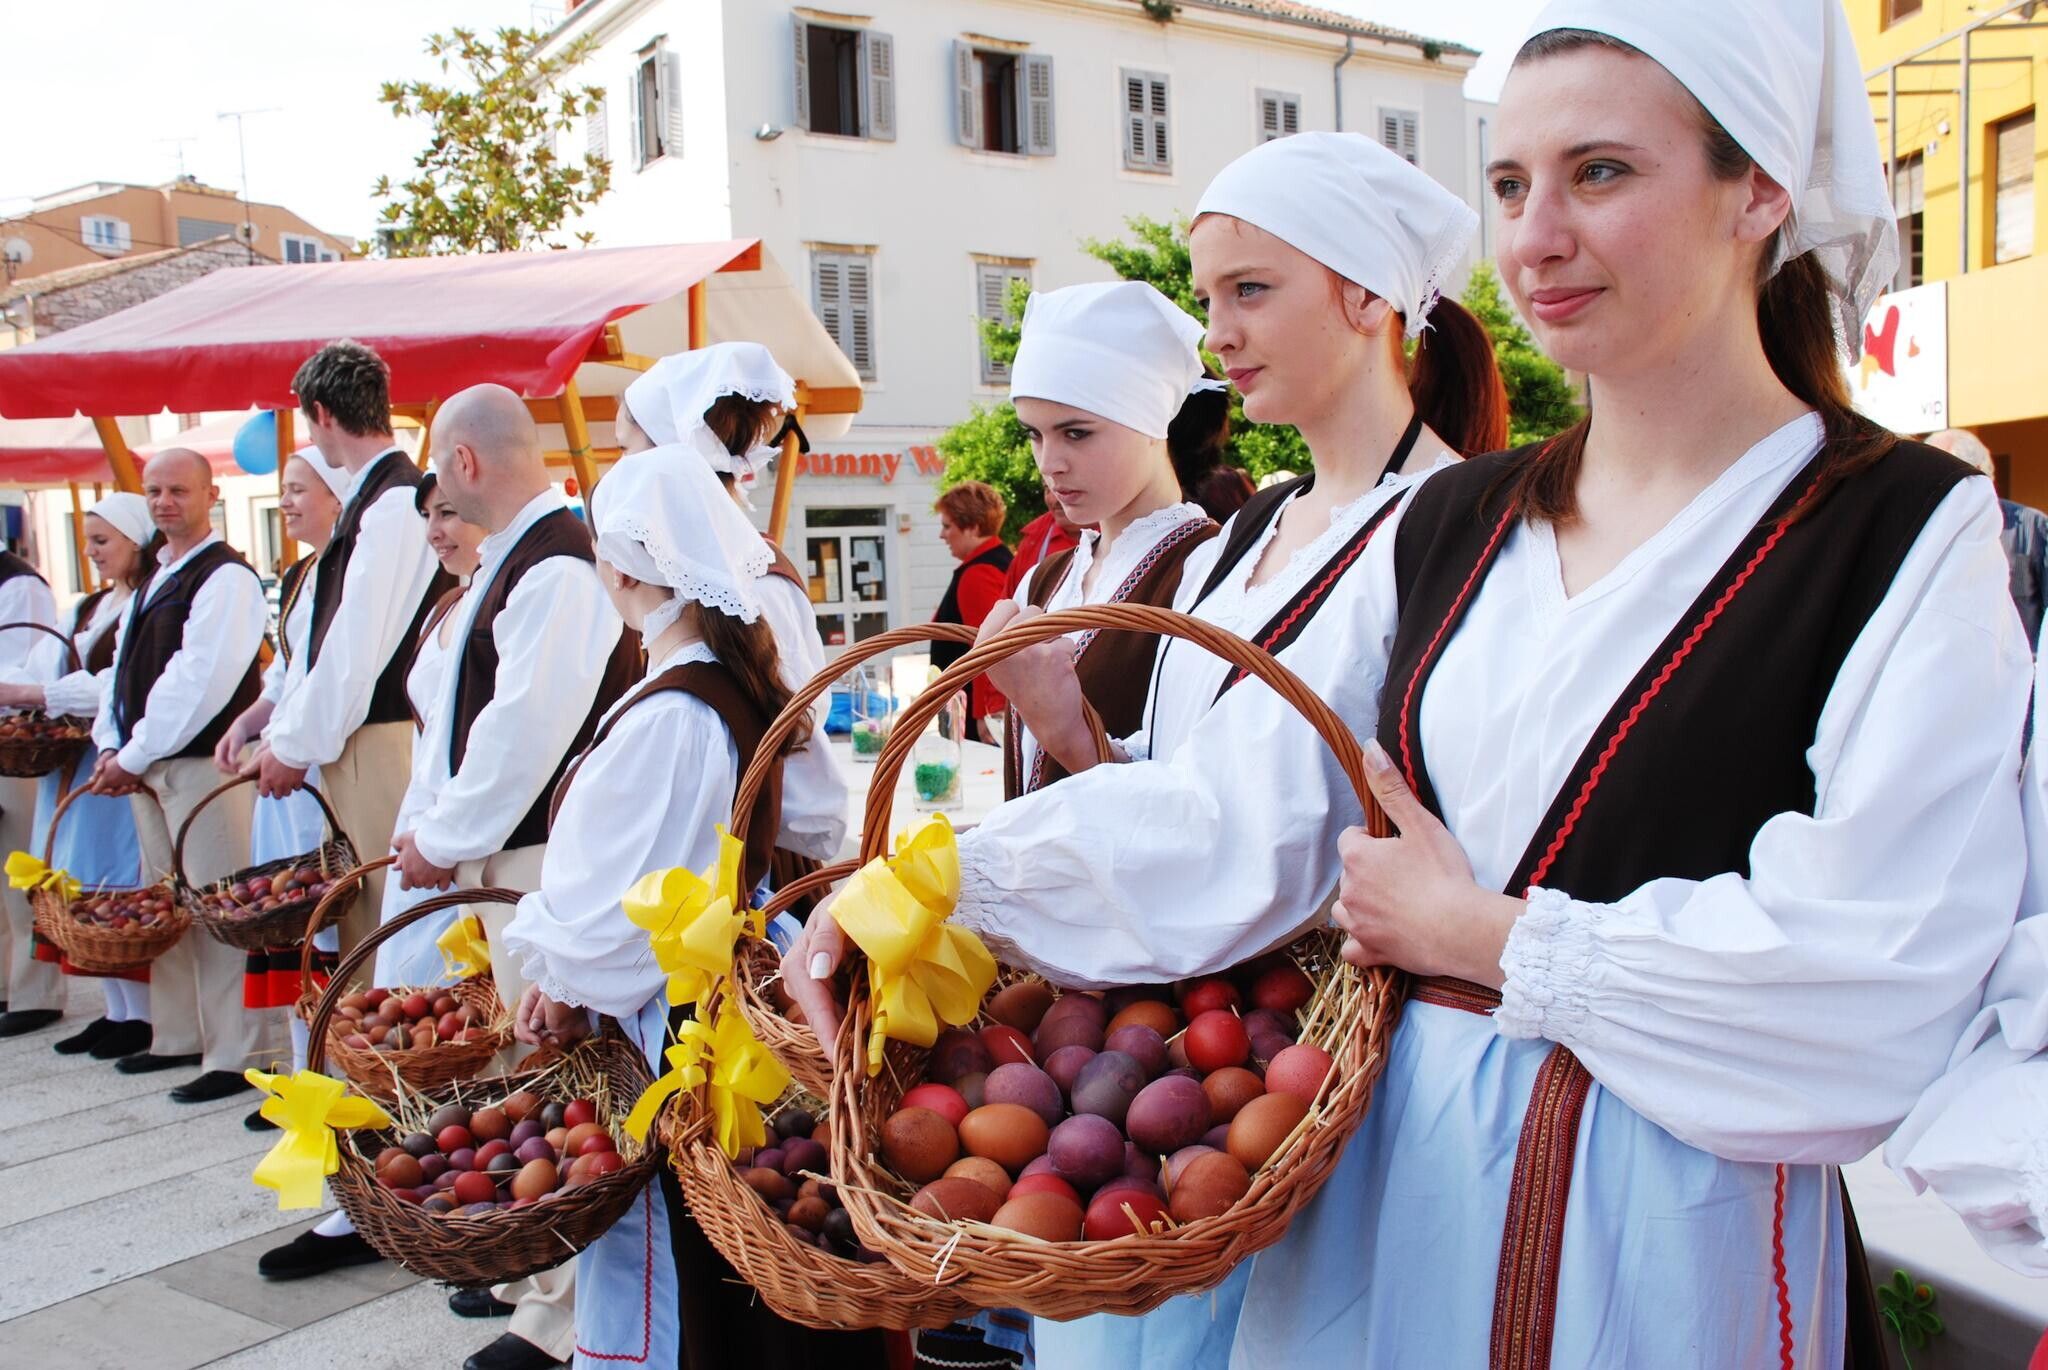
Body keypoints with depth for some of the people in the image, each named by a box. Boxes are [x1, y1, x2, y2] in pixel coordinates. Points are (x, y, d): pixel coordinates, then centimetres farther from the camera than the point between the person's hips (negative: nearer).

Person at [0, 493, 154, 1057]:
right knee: (86, 889, 9)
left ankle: (143, 1014, 4)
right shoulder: (87, 609, 19)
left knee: (119, 886, -5)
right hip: (75, 763, 9)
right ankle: (117, 1009, 16)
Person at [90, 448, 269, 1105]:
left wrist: (136, 755, -15)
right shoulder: (153, 580, 18)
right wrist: (112, 746, 1)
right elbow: (123, 667, 16)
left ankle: (230, 1058, 0)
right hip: (147, 767, 9)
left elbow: (198, 680, -19)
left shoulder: (226, 578, -11)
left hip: (202, 765, -9)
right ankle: (177, 1038, 26)